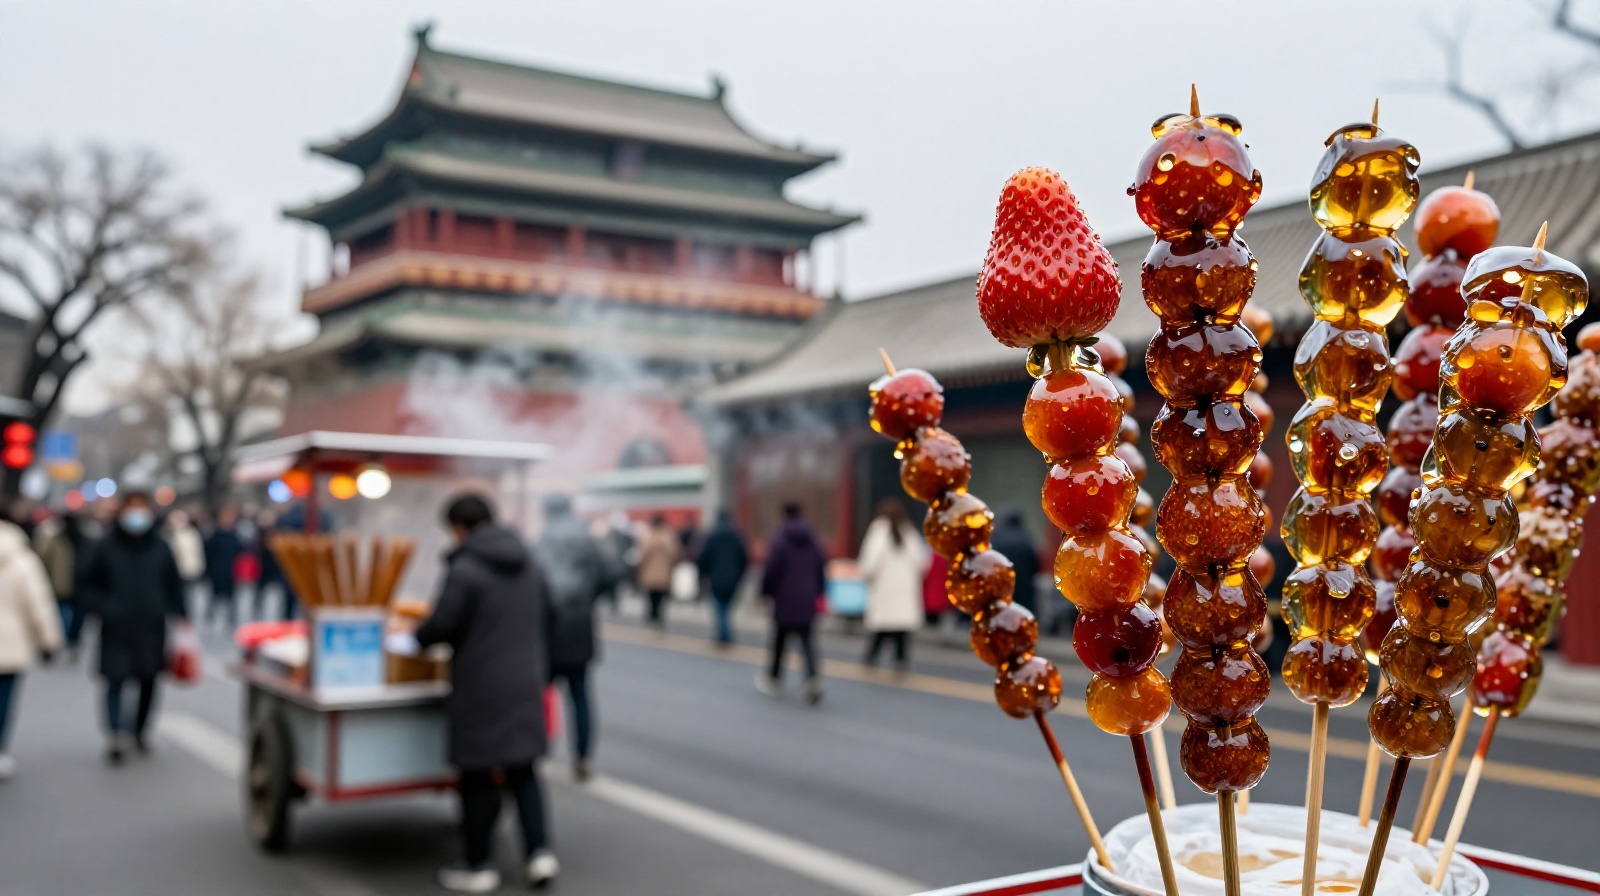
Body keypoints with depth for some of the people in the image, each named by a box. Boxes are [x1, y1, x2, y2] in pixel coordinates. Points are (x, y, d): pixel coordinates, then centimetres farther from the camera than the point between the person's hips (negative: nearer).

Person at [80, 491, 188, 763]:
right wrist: (103, 606, -10)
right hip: (116, 629, -2)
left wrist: (180, 615, 3)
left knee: (148, 682, 8)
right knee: (115, 681, -10)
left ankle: (139, 732, 24)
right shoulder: (107, 547, 1)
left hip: (152, 629, 2)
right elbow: (88, 585, 7)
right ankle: (115, 735, -14)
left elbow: (174, 585, 11)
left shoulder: (160, 548, 5)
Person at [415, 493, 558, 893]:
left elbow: (442, 625, -15)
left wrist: (418, 636, 6)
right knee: (523, 770, 15)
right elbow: (547, 618, 15)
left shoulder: (465, 570, -15)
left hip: (481, 688, -6)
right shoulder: (529, 564, 8)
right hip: (526, 684, 6)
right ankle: (538, 852, 9)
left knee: (477, 777, 6)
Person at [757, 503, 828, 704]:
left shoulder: (779, 540, -9)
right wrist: (818, 593, 22)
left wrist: (766, 592, 5)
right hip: (807, 602, 4)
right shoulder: (814, 541, 5)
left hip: (784, 601, -4)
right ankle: (813, 678, -13)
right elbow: (822, 569, 11)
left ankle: (772, 678, 21)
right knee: (806, 639, 6)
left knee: (780, 639, 9)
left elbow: (771, 570, -9)